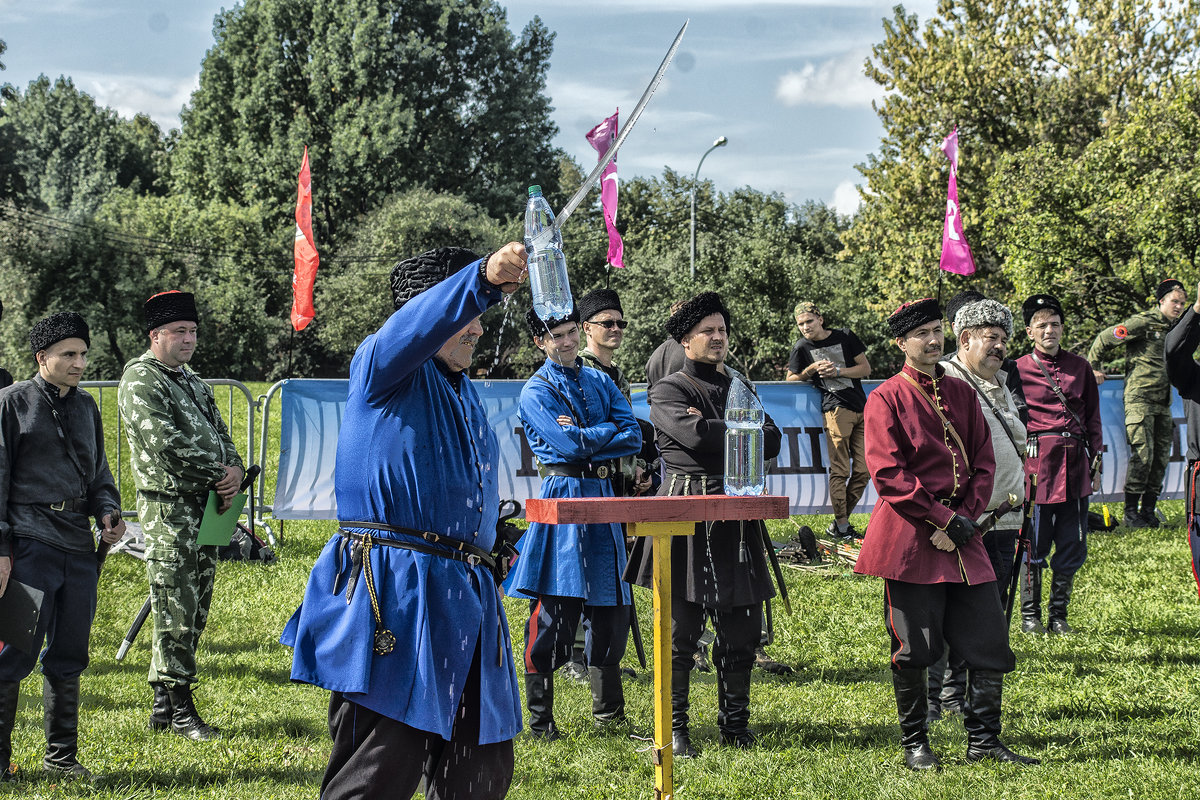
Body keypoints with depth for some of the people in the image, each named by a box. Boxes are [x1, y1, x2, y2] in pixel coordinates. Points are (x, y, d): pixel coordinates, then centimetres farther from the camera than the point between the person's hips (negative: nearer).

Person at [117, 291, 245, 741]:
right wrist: (218, 476, -12)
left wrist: (234, 469, -3)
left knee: (194, 609, 9)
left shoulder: (191, 381, 20)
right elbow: (168, 443, -17)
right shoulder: (140, 379, -8)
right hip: (169, 506, -9)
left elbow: (219, 433, 19)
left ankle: (163, 704, 16)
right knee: (175, 611, -7)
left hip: (206, 507, 9)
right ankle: (179, 709, -1)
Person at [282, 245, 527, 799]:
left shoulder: (464, 394, 24)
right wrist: (483, 279, -40)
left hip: (464, 603, 8)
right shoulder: (380, 366, -1)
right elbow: (415, 327, -25)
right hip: (393, 602, -8)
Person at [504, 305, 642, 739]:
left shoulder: (600, 382, 15)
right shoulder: (536, 392, -2)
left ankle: (608, 711, 20)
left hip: (602, 494, 6)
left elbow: (633, 439, 4)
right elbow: (568, 445, -15)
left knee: (611, 607, 7)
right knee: (554, 609, -8)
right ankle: (540, 718, 0)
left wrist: (582, 437, -8)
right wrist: (608, 430, -2)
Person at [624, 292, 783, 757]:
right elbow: (693, 434, -20)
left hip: (736, 516, 5)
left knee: (742, 628, 6)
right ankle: (674, 728, 5)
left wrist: (714, 431, -8)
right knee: (681, 627, -4)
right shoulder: (668, 391, 0)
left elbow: (772, 442, 5)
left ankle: (735, 723, 19)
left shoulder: (738, 386, 18)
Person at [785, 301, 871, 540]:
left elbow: (866, 368, 9)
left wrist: (837, 371, -5)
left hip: (861, 408, 3)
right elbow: (791, 378, 13)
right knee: (840, 470, -10)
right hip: (836, 409, -3)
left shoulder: (845, 336, 10)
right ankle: (841, 527, -6)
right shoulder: (802, 347, 6)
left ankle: (841, 520, 9)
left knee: (863, 470, 0)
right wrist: (813, 368, -4)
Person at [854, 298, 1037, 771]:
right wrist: (943, 519, -15)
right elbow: (888, 474, -12)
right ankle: (915, 746, 11)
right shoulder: (886, 398, -4)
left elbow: (983, 463, 10)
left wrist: (966, 519, -5)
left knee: (989, 640, 2)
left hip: (962, 535, 5)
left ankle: (983, 740, 12)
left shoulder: (961, 394, 13)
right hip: (909, 540, -5)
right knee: (914, 646, -1)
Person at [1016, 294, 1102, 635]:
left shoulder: (1080, 367, 11)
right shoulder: (1018, 370, 0)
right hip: (1038, 463, -4)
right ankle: (1030, 616, 12)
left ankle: (1058, 616, 16)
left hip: (1075, 465, 4)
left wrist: (1095, 462, 10)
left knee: (1073, 547, 5)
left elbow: (1092, 418, 16)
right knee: (1034, 546, 0)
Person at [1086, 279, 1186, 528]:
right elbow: (1104, 339, -4)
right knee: (1142, 455, -13)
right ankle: (1130, 513, -7)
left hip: (1163, 402, 8)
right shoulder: (1143, 323, -8)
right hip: (1139, 399, -8)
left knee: (1161, 457, 6)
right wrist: (1094, 368, 1)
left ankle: (1148, 511, 13)